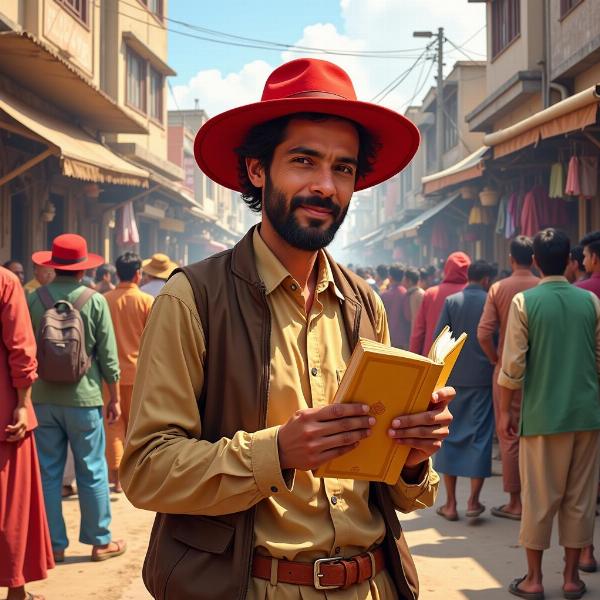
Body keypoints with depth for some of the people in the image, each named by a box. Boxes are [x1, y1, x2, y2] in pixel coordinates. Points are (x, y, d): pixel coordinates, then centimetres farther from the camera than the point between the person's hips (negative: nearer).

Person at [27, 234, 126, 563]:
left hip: (43, 399, 2)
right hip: (83, 399, -2)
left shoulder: (33, 300, -2)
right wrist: (114, 397, 6)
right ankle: (100, 541, 16)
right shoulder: (95, 301, -7)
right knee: (92, 472, 7)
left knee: (48, 472, 9)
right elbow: (108, 356, -5)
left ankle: (53, 544, 15)